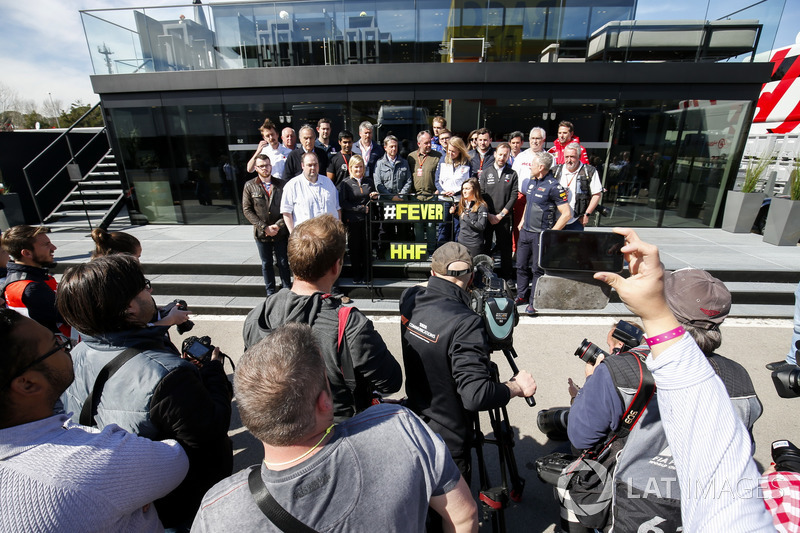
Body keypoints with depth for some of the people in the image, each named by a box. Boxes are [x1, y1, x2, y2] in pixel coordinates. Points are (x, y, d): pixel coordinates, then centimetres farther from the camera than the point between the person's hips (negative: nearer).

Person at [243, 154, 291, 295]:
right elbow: (247, 210, -4)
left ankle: (287, 289, 21)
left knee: (283, 262, 8)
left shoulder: (281, 184, 0)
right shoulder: (249, 186, 0)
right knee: (266, 264, 12)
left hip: (281, 232, 0)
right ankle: (270, 292, 24)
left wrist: (278, 225, -13)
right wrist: (264, 227, -12)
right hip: (261, 234, 0)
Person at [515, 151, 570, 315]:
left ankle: (533, 302, 17)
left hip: (540, 235, -7)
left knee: (537, 269, 4)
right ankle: (522, 295, 31)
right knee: (521, 265, 15)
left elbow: (566, 214, -15)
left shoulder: (553, 186, -15)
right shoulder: (531, 181, 8)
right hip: (525, 232, 7)